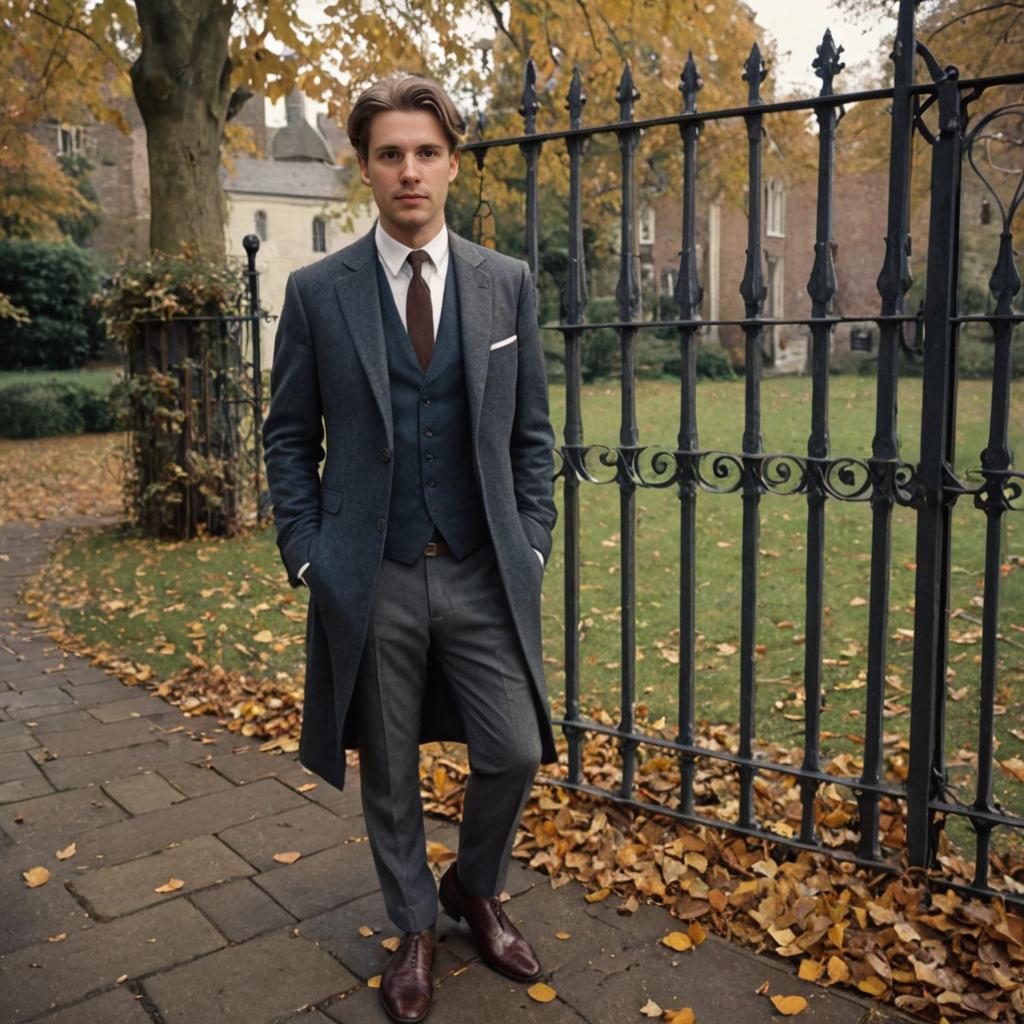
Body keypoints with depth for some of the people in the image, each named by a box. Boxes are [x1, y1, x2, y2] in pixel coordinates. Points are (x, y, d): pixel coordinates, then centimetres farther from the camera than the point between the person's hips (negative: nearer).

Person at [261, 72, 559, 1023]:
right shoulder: (317, 291, -1)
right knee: (388, 772, 12)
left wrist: (531, 541, 0)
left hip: (484, 574, 1)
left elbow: (531, 430, 7)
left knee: (514, 751, 3)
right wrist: (306, 553, -3)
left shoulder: (507, 283, 3)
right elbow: (289, 437, 4)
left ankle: (475, 889, 35)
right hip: (371, 579, -1)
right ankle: (414, 928, 36)